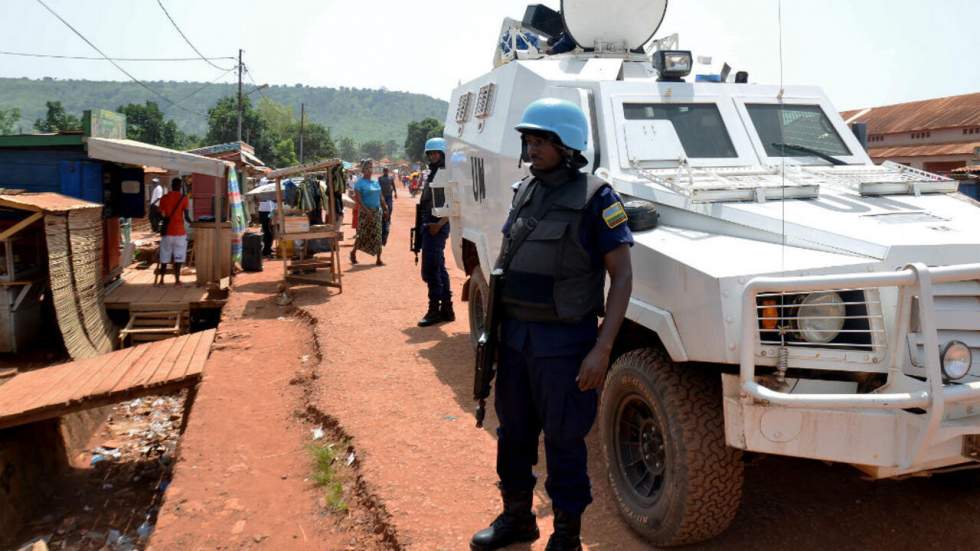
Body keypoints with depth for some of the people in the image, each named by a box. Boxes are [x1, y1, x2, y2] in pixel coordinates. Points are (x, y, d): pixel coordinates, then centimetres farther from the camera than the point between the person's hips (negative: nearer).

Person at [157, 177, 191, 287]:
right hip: (179, 231, -3)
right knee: (178, 257, 2)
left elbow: (162, 215, 3)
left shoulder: (164, 198, 2)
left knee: (164, 257, 11)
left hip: (167, 231, 3)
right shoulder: (183, 198, -6)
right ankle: (177, 281, 1)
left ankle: (162, 280, 14)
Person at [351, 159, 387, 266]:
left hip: (377, 211, 5)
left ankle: (378, 259, 4)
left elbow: (380, 197, 17)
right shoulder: (360, 183, -7)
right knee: (363, 234, 2)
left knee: (377, 235, 2)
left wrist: (385, 209, 11)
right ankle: (353, 252, 25)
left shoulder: (376, 182, 12)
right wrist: (367, 211, -22)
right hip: (365, 212, -5)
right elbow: (357, 199, -15)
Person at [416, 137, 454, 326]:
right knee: (439, 268, 13)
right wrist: (424, 224, 17)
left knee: (430, 269, -9)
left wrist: (439, 224, -24)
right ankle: (446, 309, 20)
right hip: (429, 225, 10)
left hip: (436, 227, -10)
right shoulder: (432, 174, 18)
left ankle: (434, 310, -3)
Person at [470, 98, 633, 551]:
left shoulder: (595, 199, -11)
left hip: (563, 340, -6)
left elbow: (622, 277, -12)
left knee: (563, 440, 5)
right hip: (514, 335, 6)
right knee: (514, 433, 16)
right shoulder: (525, 192, 8)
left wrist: (601, 349, -19)